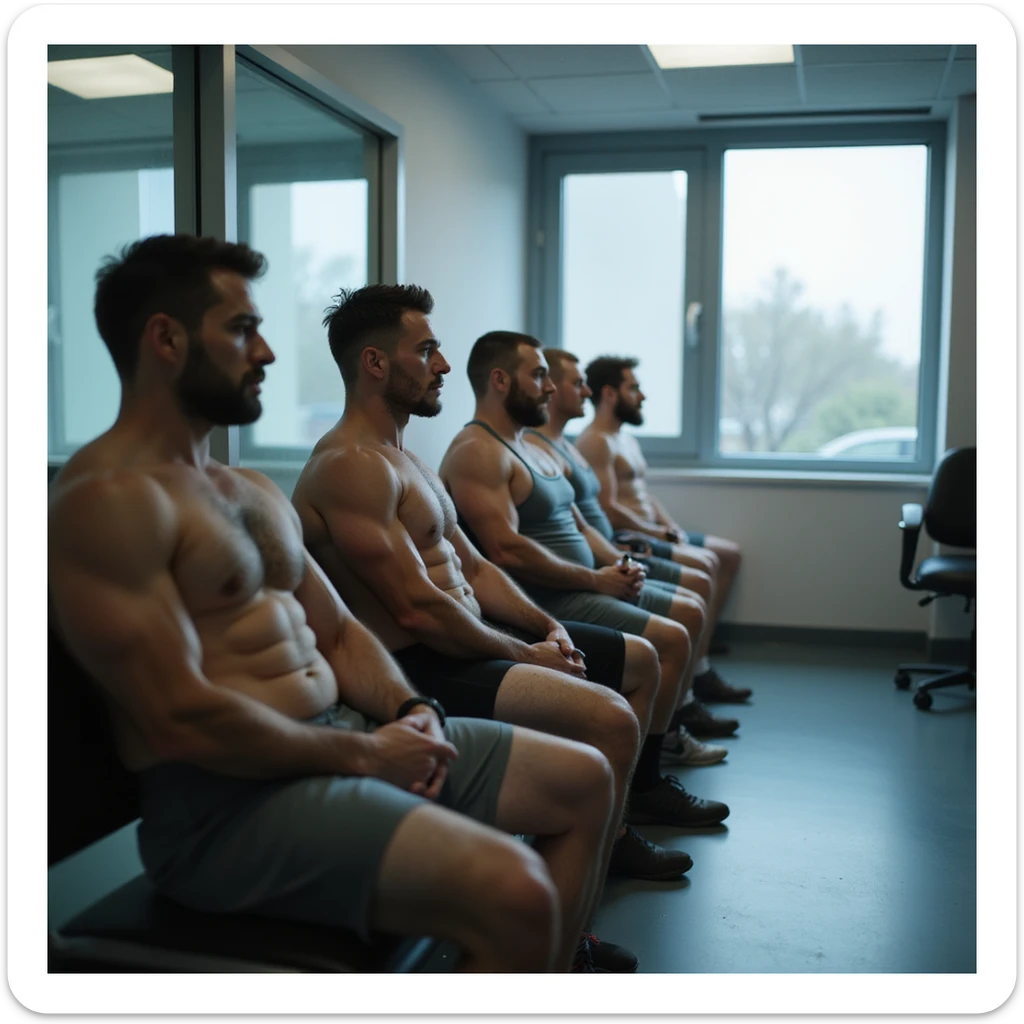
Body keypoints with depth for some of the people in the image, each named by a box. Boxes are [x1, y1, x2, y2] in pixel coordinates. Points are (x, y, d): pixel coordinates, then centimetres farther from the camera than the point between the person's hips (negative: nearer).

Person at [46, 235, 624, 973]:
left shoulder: (255, 491, 16)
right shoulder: (106, 499, -14)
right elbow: (183, 719, -21)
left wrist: (410, 710, 0)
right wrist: (362, 753, -14)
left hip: (344, 738, 10)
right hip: (228, 798, -10)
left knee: (584, 781, 11)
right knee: (514, 892, -28)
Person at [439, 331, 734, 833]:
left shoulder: (531, 448, 17)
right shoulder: (476, 452, -16)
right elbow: (506, 550, -25)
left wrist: (616, 562, 3)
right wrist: (595, 579, -18)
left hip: (577, 586, 11)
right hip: (541, 601, -11)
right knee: (669, 640, -18)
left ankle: (668, 734, 21)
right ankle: (641, 787, -5)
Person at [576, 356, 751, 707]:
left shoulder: (628, 440, 20)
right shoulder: (595, 441, -13)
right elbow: (608, 510, -21)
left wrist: (671, 526, 4)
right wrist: (660, 533, -13)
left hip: (649, 532, 11)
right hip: (623, 540, -11)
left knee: (729, 553, 12)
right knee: (703, 564, -25)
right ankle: (697, 672, -17)